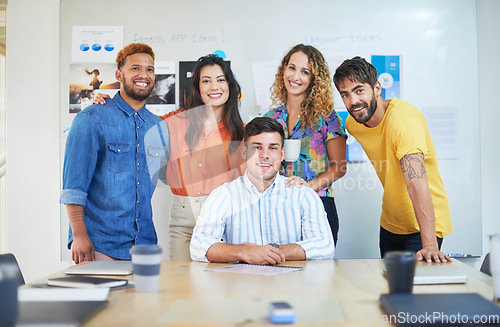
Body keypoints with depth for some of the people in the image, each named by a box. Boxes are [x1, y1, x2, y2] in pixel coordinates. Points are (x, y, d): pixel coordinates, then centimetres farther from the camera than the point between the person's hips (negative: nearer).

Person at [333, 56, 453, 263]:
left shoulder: (404, 119, -28)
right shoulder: (352, 124, -5)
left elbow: (417, 184, -38)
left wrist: (429, 245, -44)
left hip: (424, 224, -6)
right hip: (390, 224, 7)